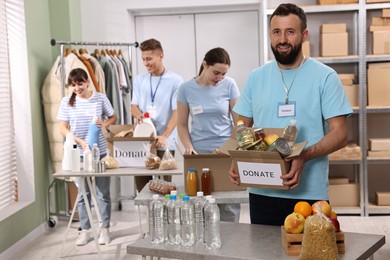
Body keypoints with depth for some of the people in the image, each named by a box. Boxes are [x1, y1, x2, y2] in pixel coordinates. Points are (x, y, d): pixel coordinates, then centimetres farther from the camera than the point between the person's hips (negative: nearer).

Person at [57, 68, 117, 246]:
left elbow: (113, 117, 10)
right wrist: (80, 141, -17)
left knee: (103, 192, 6)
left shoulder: (100, 98, -1)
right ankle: (85, 230, 20)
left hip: (100, 152, 0)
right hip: (78, 154, 1)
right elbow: (63, 128, -3)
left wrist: (104, 124, -13)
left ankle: (105, 229, 18)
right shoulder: (66, 102, -1)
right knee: (83, 193, 9)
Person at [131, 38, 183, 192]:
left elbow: (176, 112, -8)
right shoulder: (139, 80, 11)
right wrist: (138, 114, -12)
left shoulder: (175, 80, -4)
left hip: (164, 143, -4)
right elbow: (134, 105, 13)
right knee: (141, 185, 6)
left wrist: (165, 136, -21)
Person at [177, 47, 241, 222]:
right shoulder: (186, 89, 0)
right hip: (199, 153, 0)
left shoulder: (229, 85, -2)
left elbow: (238, 120, 3)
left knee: (229, 206, -3)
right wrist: (189, 147, -10)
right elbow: (182, 124, 5)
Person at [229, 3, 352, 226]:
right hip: (261, 193, 3)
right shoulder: (256, 78, 7)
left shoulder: (325, 77, -4)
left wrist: (305, 156, -24)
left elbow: (340, 134, -8)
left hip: (309, 193, -3)